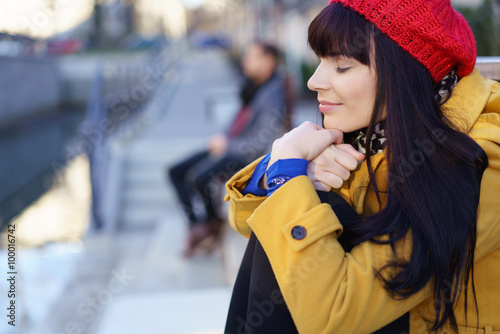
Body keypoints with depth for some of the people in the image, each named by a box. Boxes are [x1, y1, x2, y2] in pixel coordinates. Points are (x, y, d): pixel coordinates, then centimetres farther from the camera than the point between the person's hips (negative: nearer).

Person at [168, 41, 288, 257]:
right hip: (229, 147, 10)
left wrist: (227, 145, -15)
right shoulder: (252, 86, 7)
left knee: (198, 178, -30)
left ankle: (214, 222, -2)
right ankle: (195, 226, 3)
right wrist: (223, 139, 3)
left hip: (246, 157, -9)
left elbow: (262, 142, -23)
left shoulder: (272, 97, -20)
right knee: (176, 172, 2)